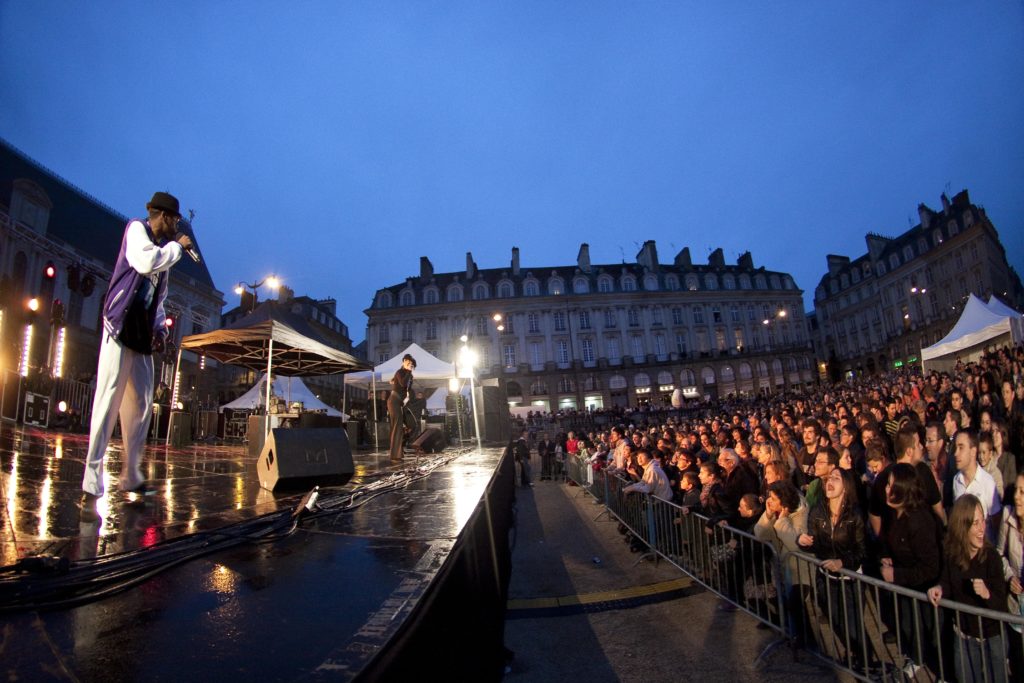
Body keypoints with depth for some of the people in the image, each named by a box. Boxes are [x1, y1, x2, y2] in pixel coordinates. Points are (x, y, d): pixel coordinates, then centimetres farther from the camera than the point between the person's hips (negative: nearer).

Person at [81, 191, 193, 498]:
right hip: (121, 326, -7)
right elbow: (146, 262, -21)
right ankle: (92, 475, -4)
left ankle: (131, 475, 13)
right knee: (109, 399, -9)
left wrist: (160, 329, 9)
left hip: (143, 334, 7)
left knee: (142, 404, 6)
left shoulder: (163, 249, 20)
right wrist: (178, 246, -5)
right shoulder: (136, 228, 1)